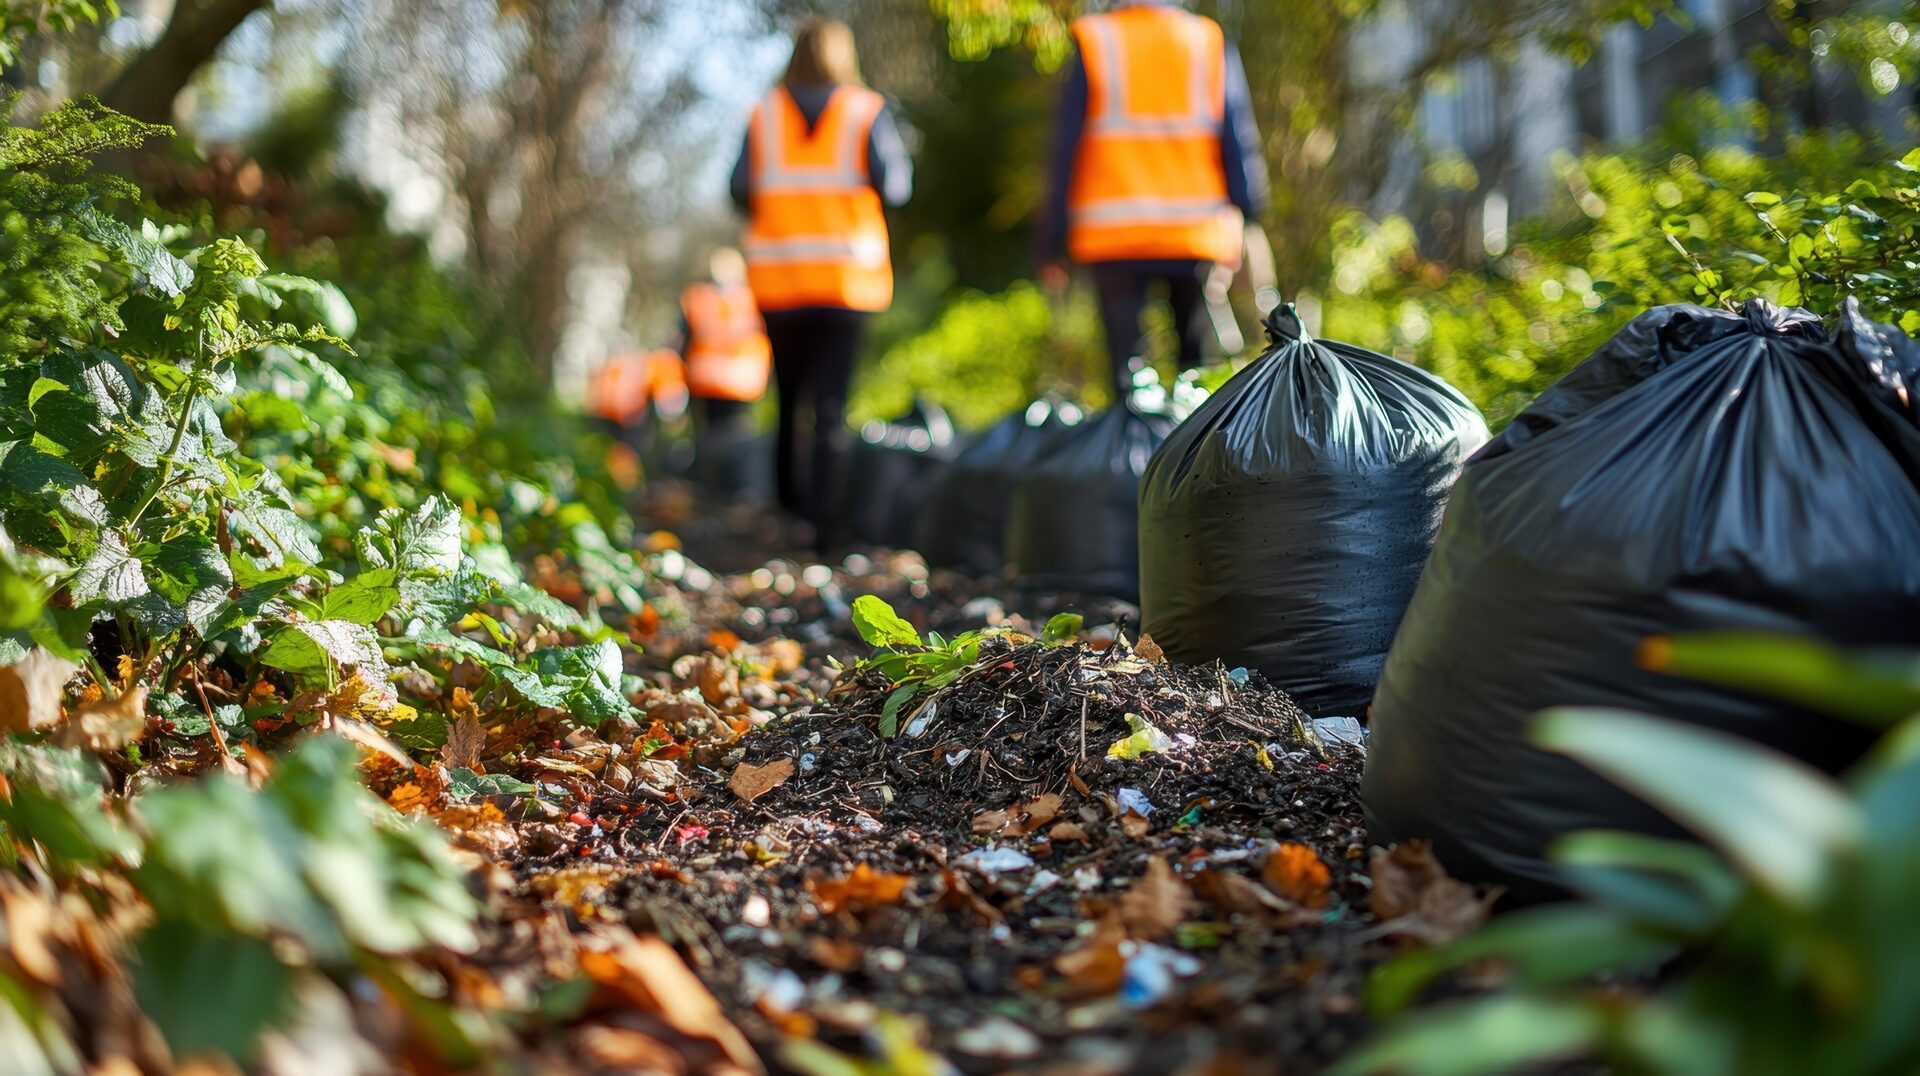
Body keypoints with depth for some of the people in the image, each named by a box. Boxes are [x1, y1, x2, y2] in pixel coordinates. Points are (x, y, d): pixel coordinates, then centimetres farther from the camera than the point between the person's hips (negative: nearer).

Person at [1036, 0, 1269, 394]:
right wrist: (1251, 228, 5)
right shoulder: (1213, 45, 4)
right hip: (1199, 237, 1)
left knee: (1126, 359, 4)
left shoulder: (1093, 46, 0)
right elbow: (1241, 146, 1)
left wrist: (1051, 243, 2)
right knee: (1199, 359, 13)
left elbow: (1064, 152, -1)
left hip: (1114, 236, -1)